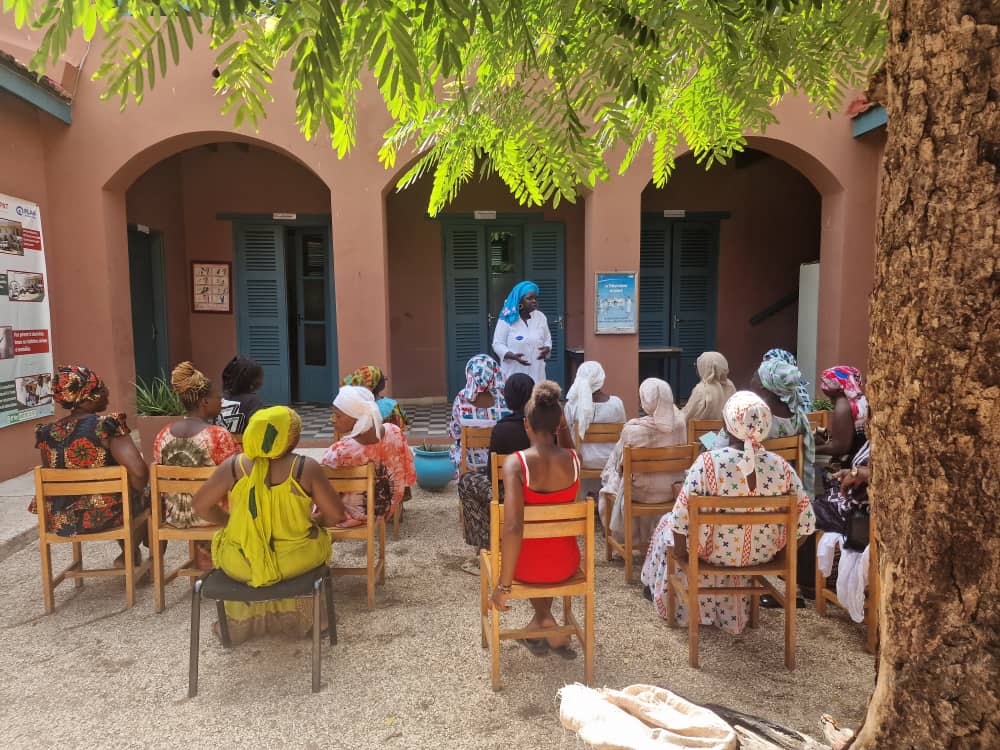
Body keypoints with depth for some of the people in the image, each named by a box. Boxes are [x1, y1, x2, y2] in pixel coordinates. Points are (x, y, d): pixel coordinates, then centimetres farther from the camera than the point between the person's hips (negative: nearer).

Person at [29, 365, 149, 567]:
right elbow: (139, 472, -28)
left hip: (61, 518, 5)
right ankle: (129, 553, 36)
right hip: (105, 515, -5)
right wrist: (136, 492, -7)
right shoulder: (108, 425, -21)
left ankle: (128, 552, 47)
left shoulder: (46, 432, -4)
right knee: (147, 493, 25)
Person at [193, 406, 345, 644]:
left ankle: (239, 624, 50)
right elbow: (335, 515, -9)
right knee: (317, 538, 30)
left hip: (241, 564, 2)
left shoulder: (234, 466, -9)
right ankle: (300, 621, 47)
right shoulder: (306, 468, -14)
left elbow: (201, 505, 1)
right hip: (296, 562, -1)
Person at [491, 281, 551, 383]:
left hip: (535, 372, 4)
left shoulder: (541, 317, 7)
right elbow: (498, 344, -5)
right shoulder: (506, 319, -6)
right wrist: (513, 356, -21)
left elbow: (548, 339, 16)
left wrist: (546, 349, -8)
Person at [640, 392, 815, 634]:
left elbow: (682, 516, -23)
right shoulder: (780, 465, -16)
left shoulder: (708, 462, -25)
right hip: (763, 553, 3)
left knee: (668, 525, 27)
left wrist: (679, 547, -4)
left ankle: (681, 607, 46)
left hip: (714, 552, -3)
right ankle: (733, 612, 53)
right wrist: (782, 548, 9)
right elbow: (804, 518, -10)